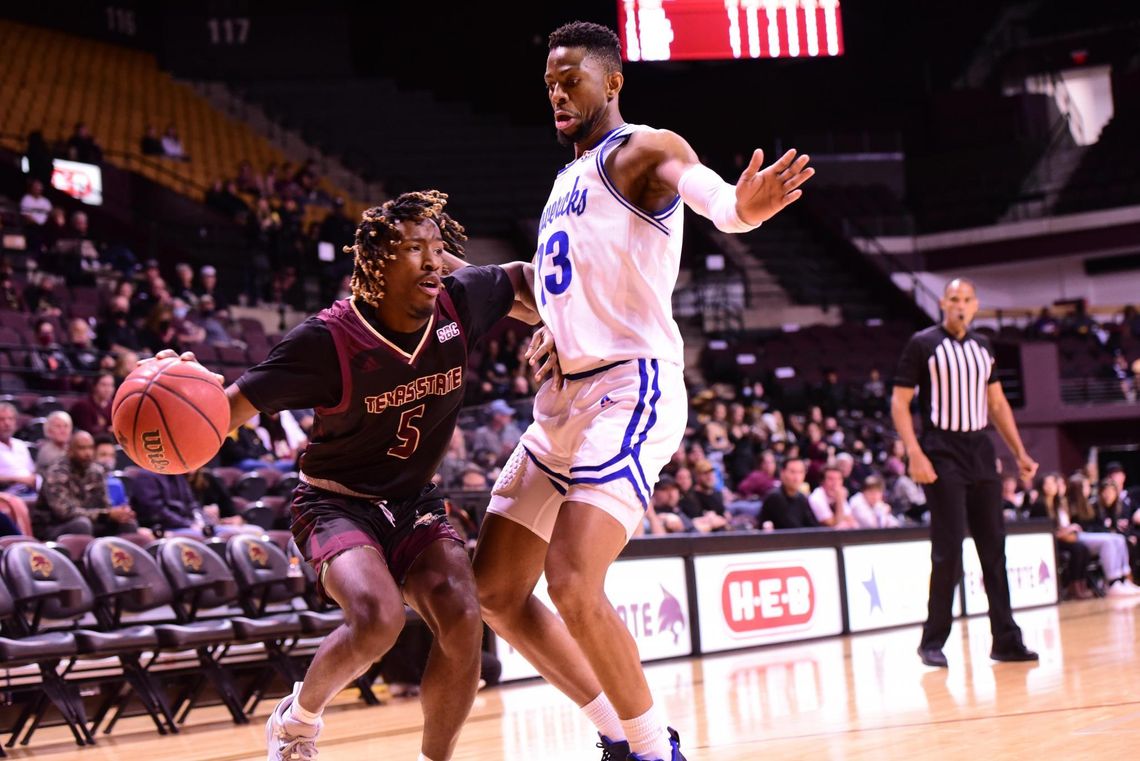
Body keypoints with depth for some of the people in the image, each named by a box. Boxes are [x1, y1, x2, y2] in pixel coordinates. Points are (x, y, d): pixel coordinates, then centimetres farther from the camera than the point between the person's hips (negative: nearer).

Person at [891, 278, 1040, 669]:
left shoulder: (982, 346, 13)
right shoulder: (923, 344, -4)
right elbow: (899, 403, -6)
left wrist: (1020, 452, 13)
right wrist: (915, 455, -16)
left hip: (980, 453, 6)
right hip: (942, 456, -5)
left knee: (994, 548, 4)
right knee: (948, 551, -8)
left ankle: (1005, 639, 8)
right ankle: (933, 641, 1)